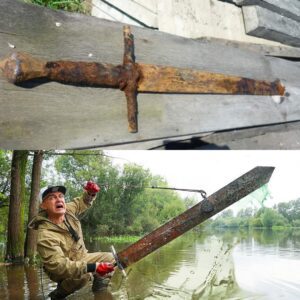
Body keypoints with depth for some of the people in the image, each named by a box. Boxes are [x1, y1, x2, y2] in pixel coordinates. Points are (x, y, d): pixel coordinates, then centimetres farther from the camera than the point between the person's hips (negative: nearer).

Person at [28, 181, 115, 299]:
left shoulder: (68, 210, -14)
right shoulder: (45, 236, -35)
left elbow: (83, 202, 9)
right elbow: (59, 266, -40)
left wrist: (90, 193, -16)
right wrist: (93, 267, -47)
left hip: (80, 258, 8)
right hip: (63, 272, -7)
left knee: (109, 258, 5)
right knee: (84, 275, -36)